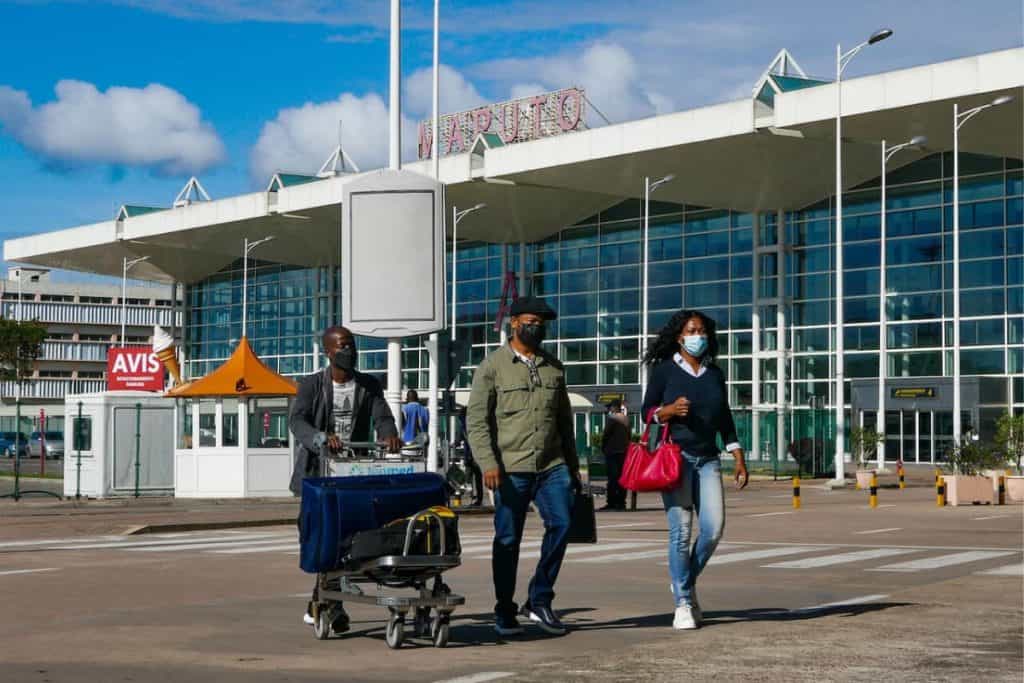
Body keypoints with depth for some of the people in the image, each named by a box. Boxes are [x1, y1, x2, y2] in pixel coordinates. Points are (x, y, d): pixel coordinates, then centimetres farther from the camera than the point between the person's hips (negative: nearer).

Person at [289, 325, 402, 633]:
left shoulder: (369, 386, 8)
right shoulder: (311, 385, -1)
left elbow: (382, 417, -5)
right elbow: (297, 420, -16)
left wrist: (390, 435, -30)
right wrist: (322, 439, -36)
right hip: (318, 472, -2)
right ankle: (333, 607, -1)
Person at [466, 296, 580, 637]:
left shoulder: (553, 367, 15)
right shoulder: (493, 366, 1)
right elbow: (476, 419, -4)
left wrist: (573, 466, 19)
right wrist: (488, 463, -15)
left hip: (552, 465, 4)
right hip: (511, 468, -4)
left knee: (561, 523, -10)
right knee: (508, 540, 1)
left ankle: (539, 601, 4)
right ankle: (505, 613, 13)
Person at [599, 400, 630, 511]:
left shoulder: (611, 417, -10)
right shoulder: (626, 419, 12)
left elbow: (606, 434, -12)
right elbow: (629, 436, 14)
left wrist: (603, 447, 1)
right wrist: (625, 446, 17)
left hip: (612, 451, -7)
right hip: (623, 452, 7)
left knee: (612, 478, -7)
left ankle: (611, 502, -9)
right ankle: (621, 503, 8)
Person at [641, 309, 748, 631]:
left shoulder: (715, 373, 14)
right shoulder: (665, 369, 2)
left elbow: (725, 420, 18)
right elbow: (647, 411, 2)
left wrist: (739, 459, 12)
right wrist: (671, 409, -19)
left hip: (708, 459, 4)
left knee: (714, 527, -9)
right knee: (681, 530, -8)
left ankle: (687, 582, 16)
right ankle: (683, 604, 0)